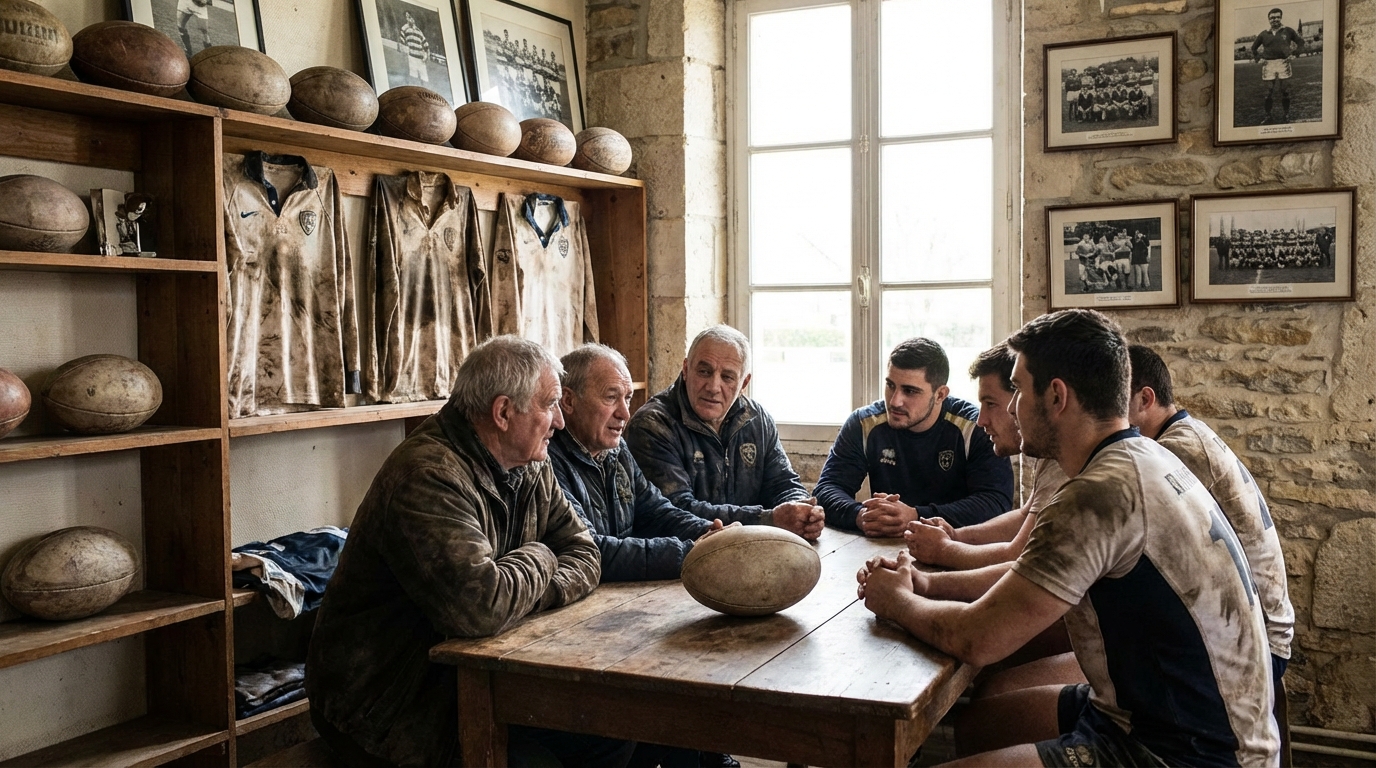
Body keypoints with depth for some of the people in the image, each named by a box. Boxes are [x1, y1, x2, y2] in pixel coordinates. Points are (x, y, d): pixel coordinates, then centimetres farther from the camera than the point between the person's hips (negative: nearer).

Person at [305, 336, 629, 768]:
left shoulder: (531, 468, 4)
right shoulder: (427, 476, -25)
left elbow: (583, 553, 7)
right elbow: (481, 606, -35)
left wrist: (535, 592, -15)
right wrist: (538, 559, -14)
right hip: (385, 699, -8)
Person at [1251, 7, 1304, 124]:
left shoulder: (1288, 31, 7)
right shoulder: (1264, 34, 9)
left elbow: (1301, 42, 15)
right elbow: (1254, 47, 21)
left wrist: (1294, 54, 2)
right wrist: (1258, 59, 8)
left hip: (1283, 63, 0)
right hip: (1268, 64, 0)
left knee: (1285, 91, 0)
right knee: (1269, 92, -2)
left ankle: (1285, 116, 10)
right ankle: (1268, 117, 5)